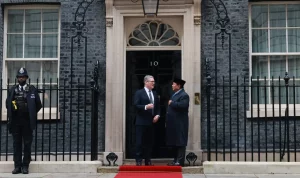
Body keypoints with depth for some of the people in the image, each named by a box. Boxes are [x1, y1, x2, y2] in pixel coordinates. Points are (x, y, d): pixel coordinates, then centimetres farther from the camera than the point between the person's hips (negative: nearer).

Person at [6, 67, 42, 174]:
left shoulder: (32, 90, 3)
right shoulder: (13, 90, 9)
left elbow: (38, 105, 5)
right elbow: (7, 103, 16)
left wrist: (31, 114, 4)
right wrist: (12, 109, 4)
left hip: (27, 122, -2)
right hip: (15, 121, 2)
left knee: (27, 144, 1)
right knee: (17, 144, 5)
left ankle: (25, 166, 8)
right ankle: (17, 166, 10)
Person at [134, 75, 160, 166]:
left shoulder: (155, 94, 16)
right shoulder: (139, 93, -2)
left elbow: (158, 107, 18)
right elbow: (136, 105, -10)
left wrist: (157, 115, 1)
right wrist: (145, 107, -24)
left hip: (151, 122, 6)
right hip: (141, 122, -5)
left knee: (149, 142, 9)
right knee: (140, 142, -2)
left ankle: (148, 160, 16)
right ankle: (138, 161, 4)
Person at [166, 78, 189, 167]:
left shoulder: (184, 95, -10)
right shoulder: (174, 95, 20)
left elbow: (183, 105, -28)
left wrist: (172, 103, -15)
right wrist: (167, 121, 17)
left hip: (179, 124, -10)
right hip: (173, 124, 10)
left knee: (180, 143, -5)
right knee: (174, 143, 13)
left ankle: (180, 161, -3)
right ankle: (176, 160, 21)